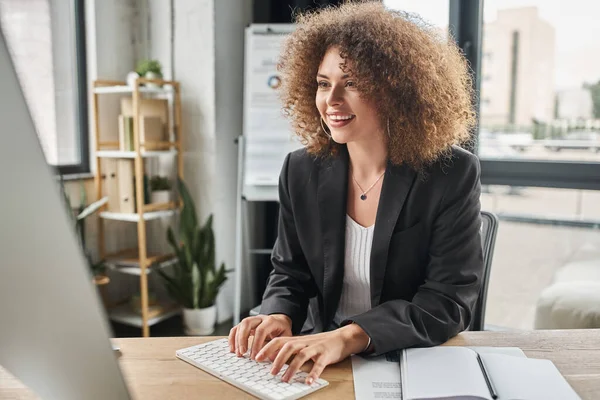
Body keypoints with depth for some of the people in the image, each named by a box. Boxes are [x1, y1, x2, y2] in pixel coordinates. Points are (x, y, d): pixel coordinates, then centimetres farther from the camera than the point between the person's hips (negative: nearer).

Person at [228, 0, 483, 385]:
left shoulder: (452, 175, -12)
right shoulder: (302, 170, -1)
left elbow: (449, 301, -16)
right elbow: (290, 274, 6)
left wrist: (348, 337, -30)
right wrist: (279, 316, -16)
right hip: (321, 359, 3)